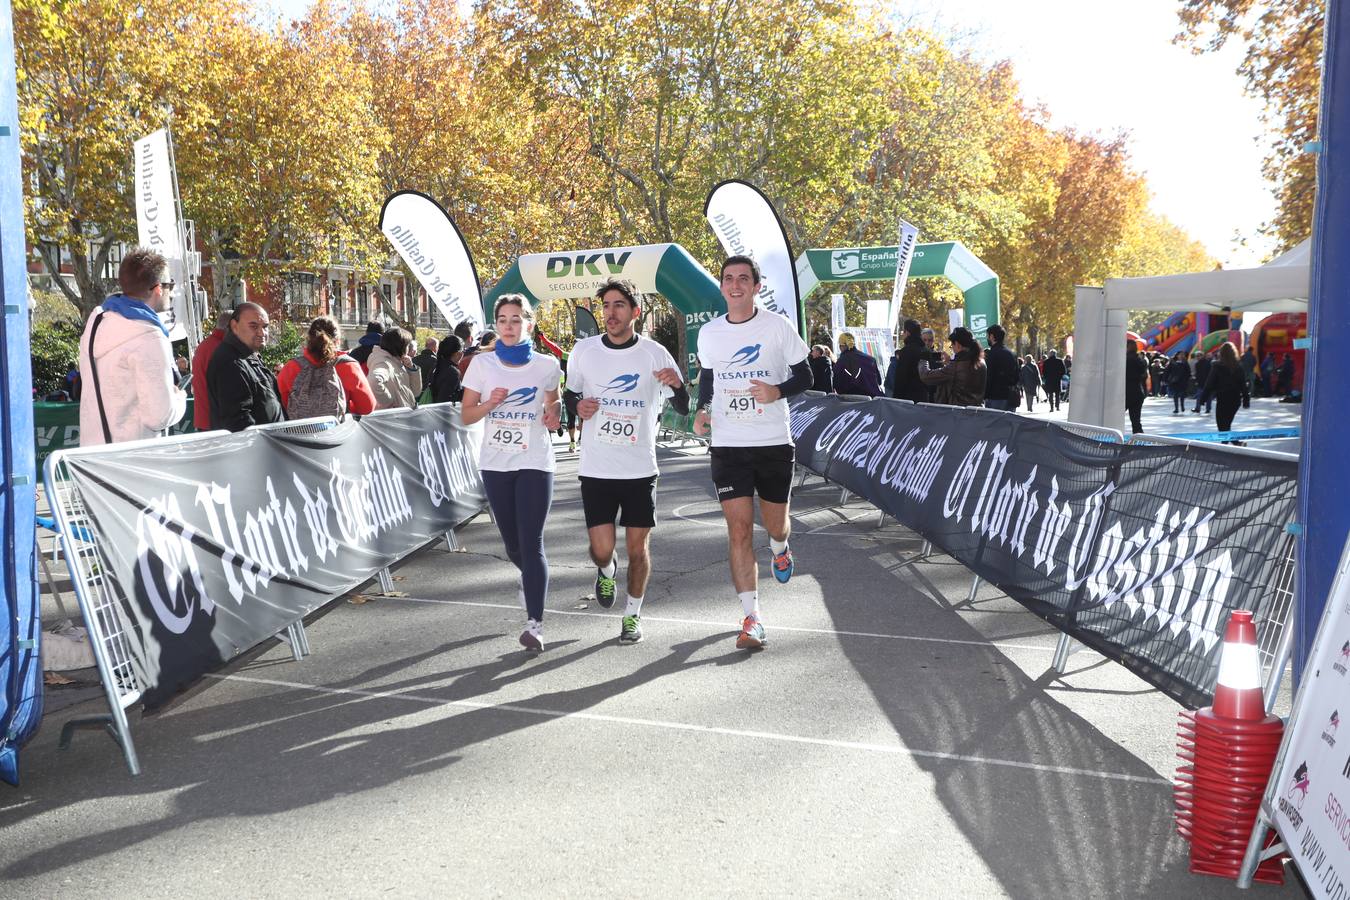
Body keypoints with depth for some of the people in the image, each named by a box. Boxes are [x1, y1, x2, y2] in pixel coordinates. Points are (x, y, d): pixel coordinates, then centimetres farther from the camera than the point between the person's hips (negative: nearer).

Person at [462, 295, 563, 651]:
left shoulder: (546, 365, -2)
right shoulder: (483, 364, 0)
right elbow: (466, 415, 3)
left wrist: (553, 414, -7)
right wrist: (489, 404, -17)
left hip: (535, 463, -2)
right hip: (496, 464, 2)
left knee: (531, 542, -10)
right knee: (512, 542, 12)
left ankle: (535, 622, -9)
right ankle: (530, 576, 45)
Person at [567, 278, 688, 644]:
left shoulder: (655, 353, -3)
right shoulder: (584, 350, 1)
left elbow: (684, 409, 1)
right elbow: (568, 395, 15)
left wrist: (677, 384, -21)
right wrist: (577, 407, -8)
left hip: (640, 469, 0)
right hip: (596, 469, 1)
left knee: (638, 548, 5)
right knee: (601, 549, -4)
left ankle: (633, 614, 27)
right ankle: (606, 571, 33)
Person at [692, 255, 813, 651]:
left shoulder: (777, 326, -4)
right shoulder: (709, 333, 5)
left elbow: (805, 376, 1)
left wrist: (778, 391, -19)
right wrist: (703, 409, 2)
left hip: (774, 443, -1)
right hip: (728, 446, 1)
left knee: (775, 524, 11)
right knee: (739, 532, -7)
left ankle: (780, 550, 50)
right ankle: (751, 618, -2)